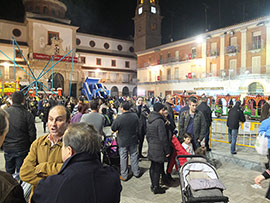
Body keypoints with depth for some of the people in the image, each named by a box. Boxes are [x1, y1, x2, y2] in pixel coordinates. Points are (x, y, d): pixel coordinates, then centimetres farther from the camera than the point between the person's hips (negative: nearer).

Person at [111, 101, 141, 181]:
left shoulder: (119, 118, -23)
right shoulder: (135, 116, -10)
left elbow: (113, 128, -10)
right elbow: (137, 128, 3)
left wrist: (115, 120, 2)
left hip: (123, 141, -3)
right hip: (133, 140, 3)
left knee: (123, 158, 10)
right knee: (134, 156, 17)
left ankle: (124, 176, 20)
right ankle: (136, 172, 31)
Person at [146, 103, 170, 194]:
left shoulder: (149, 120, 7)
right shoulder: (160, 121, -20)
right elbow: (163, 138, -19)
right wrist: (167, 151, -11)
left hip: (151, 148, 8)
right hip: (159, 149, -8)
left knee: (153, 167, 18)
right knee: (157, 168, 5)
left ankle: (153, 185, 33)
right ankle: (156, 188, 17)